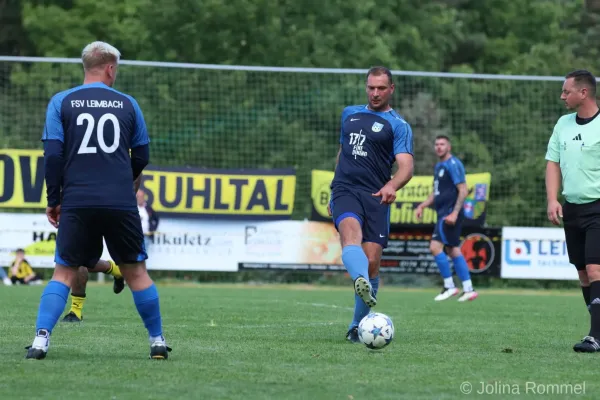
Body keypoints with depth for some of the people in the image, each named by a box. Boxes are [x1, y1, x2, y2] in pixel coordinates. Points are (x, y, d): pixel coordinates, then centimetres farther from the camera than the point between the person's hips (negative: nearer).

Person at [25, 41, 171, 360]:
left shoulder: (61, 102, 4)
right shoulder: (127, 104, 8)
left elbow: (52, 154, -2)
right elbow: (141, 157, 14)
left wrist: (53, 199, 6)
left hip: (76, 203, 0)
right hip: (121, 203, 0)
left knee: (64, 273, 4)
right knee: (136, 271, 11)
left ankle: (41, 339, -11)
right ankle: (157, 341, 15)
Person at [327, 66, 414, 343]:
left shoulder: (398, 125, 5)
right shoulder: (350, 114, 20)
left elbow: (406, 166, -8)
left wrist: (392, 185, -29)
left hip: (375, 197, -2)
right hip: (345, 191, 2)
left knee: (372, 262, -6)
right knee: (351, 233, -31)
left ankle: (357, 326, 9)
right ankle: (361, 283, -59)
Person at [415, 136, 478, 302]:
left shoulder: (453, 164, -11)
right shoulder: (438, 166, 18)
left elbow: (463, 191, -16)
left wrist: (454, 213, -23)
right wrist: (422, 206, 14)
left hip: (450, 212, -10)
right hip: (443, 213, 10)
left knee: (435, 246, -15)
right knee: (453, 250, 9)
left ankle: (449, 286, -10)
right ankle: (468, 289, 11)